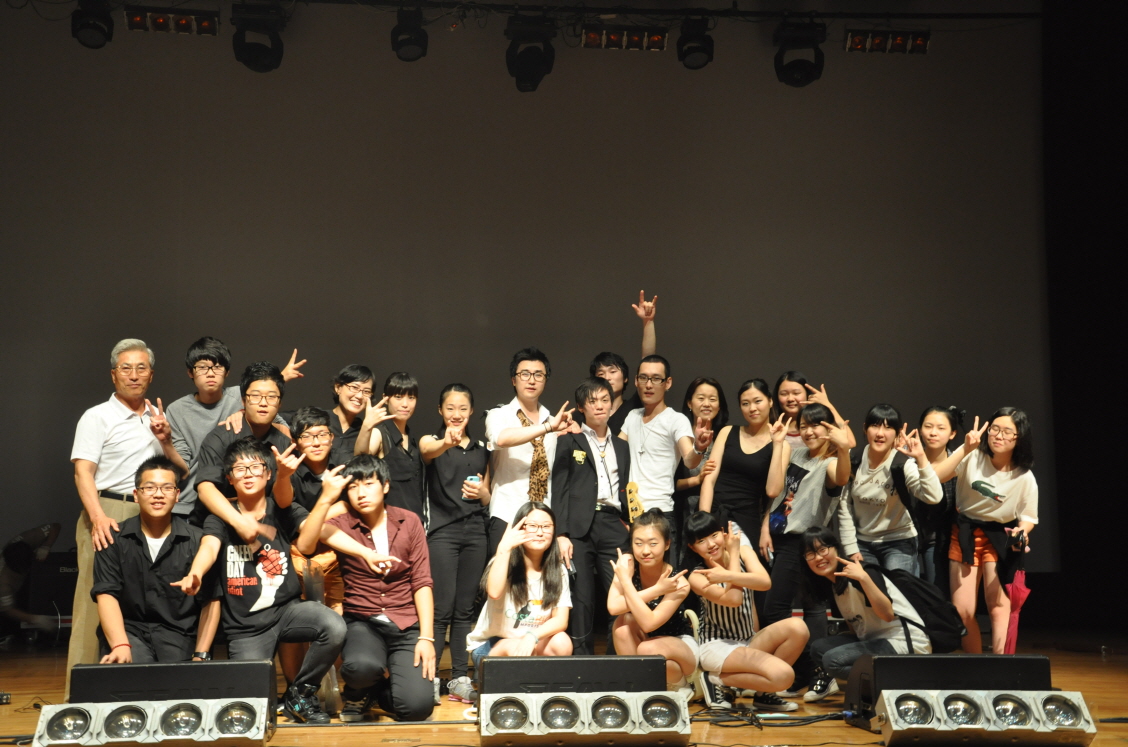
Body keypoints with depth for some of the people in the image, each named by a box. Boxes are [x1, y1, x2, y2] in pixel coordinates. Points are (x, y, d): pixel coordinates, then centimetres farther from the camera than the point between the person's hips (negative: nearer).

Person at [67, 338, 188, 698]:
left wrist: (166, 441, 1)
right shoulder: (97, 417, 3)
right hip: (107, 515, -5)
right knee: (95, 602, -8)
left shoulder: (158, 418, 19)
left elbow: (184, 470, 20)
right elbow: (83, 472, -8)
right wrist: (98, 516, -23)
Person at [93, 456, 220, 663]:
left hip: (179, 633, 0)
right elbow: (106, 595, -6)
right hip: (129, 629, 0)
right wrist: (121, 645, -22)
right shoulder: (114, 538, 4)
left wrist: (200, 656, -9)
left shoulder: (197, 540, 2)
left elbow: (210, 601, 1)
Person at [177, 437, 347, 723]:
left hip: (287, 608, 1)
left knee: (334, 627, -28)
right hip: (245, 625, -1)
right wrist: (195, 575, -42)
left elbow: (311, 531, -15)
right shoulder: (220, 517, 1)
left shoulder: (283, 510, 6)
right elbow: (209, 547, -19)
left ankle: (299, 694, -3)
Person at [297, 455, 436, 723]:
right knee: (361, 666, -36)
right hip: (362, 623, -1)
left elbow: (421, 583, 1)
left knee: (416, 707, -21)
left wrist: (427, 638, -7)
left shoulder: (409, 522, 3)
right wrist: (326, 499, -30)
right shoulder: (341, 525, -1)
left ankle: (376, 689, 16)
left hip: (406, 625, 1)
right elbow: (304, 546, -22)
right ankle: (358, 692, 3)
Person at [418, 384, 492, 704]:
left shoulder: (481, 450, 15)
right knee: (442, 609, -8)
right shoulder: (431, 441, 2)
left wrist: (482, 492, -4)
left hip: (475, 532, 4)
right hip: (442, 530, -4)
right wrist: (447, 442, -48)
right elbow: (428, 451, -25)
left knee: (465, 609, 6)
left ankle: (460, 678, 11)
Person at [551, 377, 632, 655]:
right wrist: (561, 534, -9)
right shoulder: (569, 441, 9)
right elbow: (559, 489, 1)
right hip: (580, 526, -3)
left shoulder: (621, 447, 22)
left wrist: (628, 531, 11)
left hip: (613, 526, 3)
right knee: (582, 600, -6)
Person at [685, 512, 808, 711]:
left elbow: (765, 583, -18)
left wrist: (727, 576, -31)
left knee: (797, 628, -22)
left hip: (750, 642, 6)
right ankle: (717, 680, -5)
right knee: (783, 675, -27)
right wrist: (733, 555, -15)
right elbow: (734, 599, -26)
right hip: (717, 646, -6)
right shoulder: (698, 577, -11)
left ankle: (763, 692, -5)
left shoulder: (744, 552, 1)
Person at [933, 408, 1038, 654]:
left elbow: (1028, 518, 1)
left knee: (999, 607, -14)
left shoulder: (1024, 478, -11)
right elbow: (935, 477, -23)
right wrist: (965, 450, -29)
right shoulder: (973, 456, -14)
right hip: (965, 534, 1)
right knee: (962, 612, -2)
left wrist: (1021, 531, -21)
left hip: (999, 537, 0)